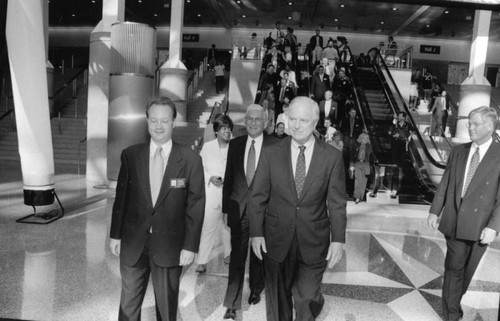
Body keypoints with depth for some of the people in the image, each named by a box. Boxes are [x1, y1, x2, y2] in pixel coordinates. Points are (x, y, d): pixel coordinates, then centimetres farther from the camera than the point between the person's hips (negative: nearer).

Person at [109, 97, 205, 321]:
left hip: (170, 246, -2)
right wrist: (115, 234, 6)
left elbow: (195, 205, -7)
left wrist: (190, 246, -8)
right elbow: (121, 197, 5)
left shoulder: (190, 159, -9)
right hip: (133, 243, 2)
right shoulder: (130, 155, -2)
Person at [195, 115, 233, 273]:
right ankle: (202, 261, 5)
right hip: (211, 194, -1)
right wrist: (210, 178, -13)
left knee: (228, 225, 14)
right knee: (207, 226, -4)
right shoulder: (207, 147, 1)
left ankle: (228, 253, 34)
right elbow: (200, 169, 3)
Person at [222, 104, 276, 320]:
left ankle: (256, 290, 40)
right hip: (238, 207, 2)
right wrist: (226, 206, 5)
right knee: (237, 255, 2)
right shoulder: (235, 144, 4)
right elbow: (228, 177, 7)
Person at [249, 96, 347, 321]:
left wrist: (338, 239, -6)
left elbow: (337, 202, -2)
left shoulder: (332, 156, -4)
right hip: (277, 240, 1)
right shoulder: (271, 153, -3)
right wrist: (256, 232, -7)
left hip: (314, 242, -1)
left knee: (306, 298, 5)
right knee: (278, 300, 14)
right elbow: (257, 197, -1)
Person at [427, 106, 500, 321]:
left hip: (479, 225, -2)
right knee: (453, 267, 5)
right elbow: (444, 184, 7)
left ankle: (452, 301, 38)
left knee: (467, 269, 14)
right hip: (453, 221, 2)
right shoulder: (458, 151, 5)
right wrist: (434, 211, 5)